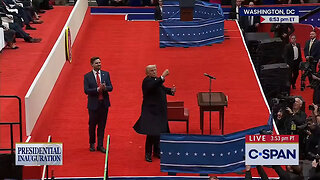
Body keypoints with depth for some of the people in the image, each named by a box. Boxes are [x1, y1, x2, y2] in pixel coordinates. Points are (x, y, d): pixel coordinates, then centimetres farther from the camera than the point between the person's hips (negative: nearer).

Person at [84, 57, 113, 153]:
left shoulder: (106, 74, 6)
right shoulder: (87, 76, -2)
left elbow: (111, 87, 2)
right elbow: (86, 90, -10)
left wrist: (105, 88, -21)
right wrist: (98, 89, -23)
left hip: (104, 103, 2)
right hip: (93, 104, -2)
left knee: (102, 125, 6)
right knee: (92, 125, 7)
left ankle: (100, 145, 13)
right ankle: (92, 144, 24)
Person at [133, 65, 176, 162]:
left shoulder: (157, 79, 12)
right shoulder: (147, 81, -14)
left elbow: (163, 88, 19)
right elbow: (153, 86, -34)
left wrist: (171, 90, -1)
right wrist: (162, 77, -39)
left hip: (159, 111, 8)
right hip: (151, 111, -8)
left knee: (159, 131, 15)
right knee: (151, 133, -7)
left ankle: (156, 151, 29)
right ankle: (148, 154, 2)